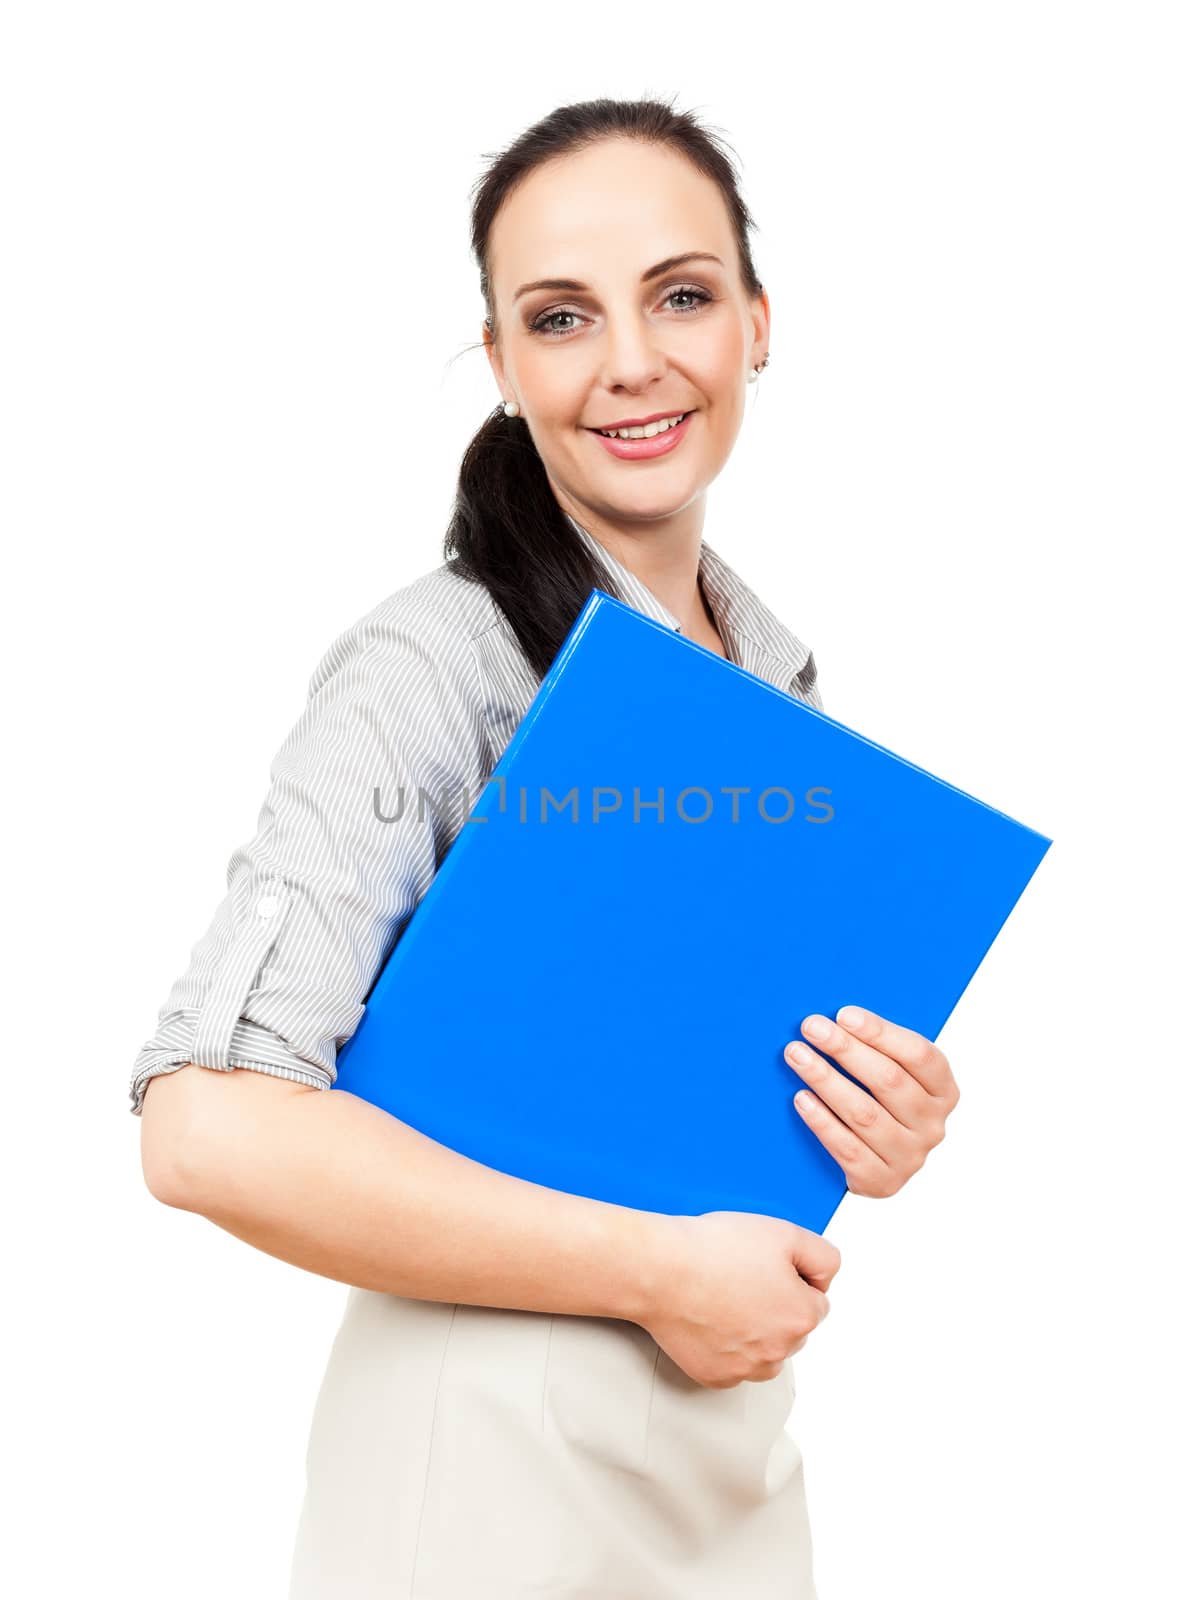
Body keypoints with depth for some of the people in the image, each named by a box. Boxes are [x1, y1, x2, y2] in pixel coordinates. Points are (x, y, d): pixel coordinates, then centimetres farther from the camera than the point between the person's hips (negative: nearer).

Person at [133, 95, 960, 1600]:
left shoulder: (778, 673, 4)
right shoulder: (429, 667, -18)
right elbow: (209, 1126, -27)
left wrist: (904, 1120, -7)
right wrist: (664, 1268, -21)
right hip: (496, 1476, -6)